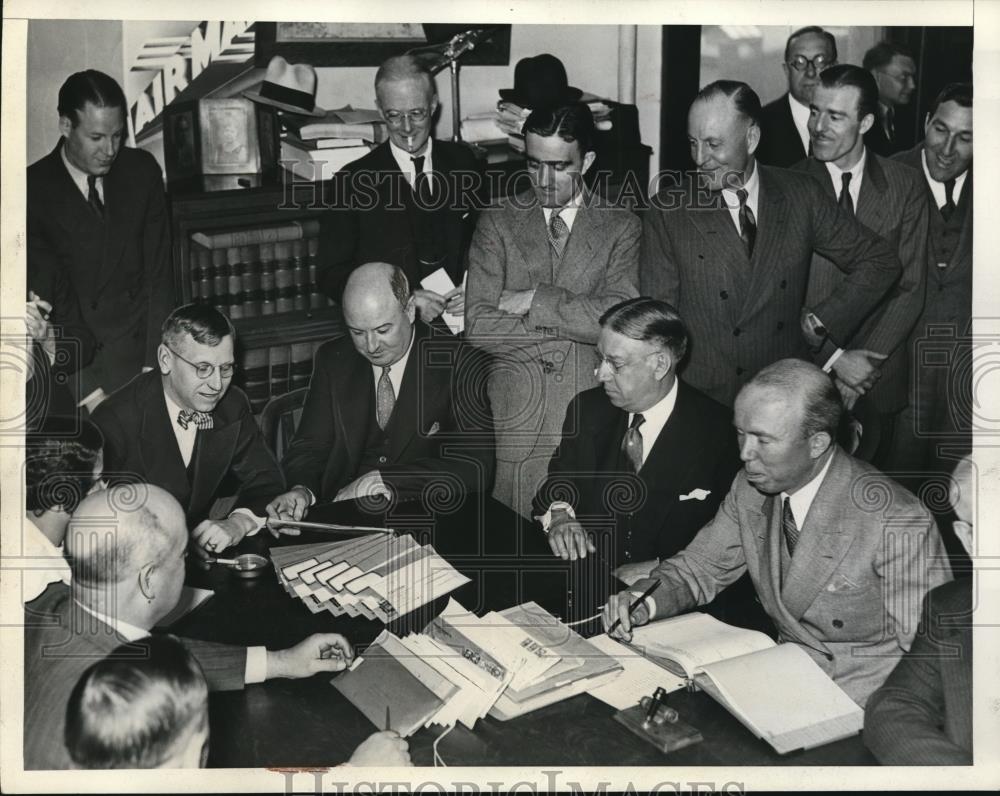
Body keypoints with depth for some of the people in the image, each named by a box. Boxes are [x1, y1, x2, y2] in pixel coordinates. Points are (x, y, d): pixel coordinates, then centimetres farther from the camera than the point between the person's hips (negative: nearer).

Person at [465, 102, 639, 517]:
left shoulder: (620, 226, 4)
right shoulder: (497, 223, 5)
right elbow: (479, 325, -6)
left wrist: (536, 300, -11)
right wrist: (573, 331, -10)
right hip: (516, 418, 1)